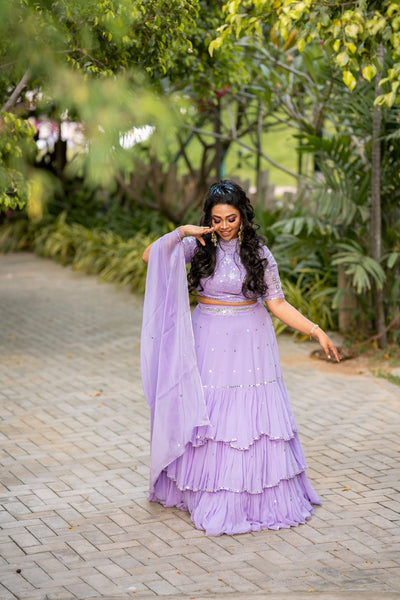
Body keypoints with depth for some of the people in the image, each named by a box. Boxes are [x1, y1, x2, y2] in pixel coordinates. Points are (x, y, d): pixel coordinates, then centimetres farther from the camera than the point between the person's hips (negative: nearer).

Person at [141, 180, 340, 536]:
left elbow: (277, 304, -1)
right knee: (207, 418, 2)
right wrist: (182, 233, -18)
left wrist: (316, 331, -8)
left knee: (252, 417, 0)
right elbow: (150, 256, -8)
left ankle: (259, 497, 12)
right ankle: (210, 494, 16)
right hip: (209, 342, 0)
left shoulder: (258, 253, -1)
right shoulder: (198, 246, 0)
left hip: (251, 342, 0)